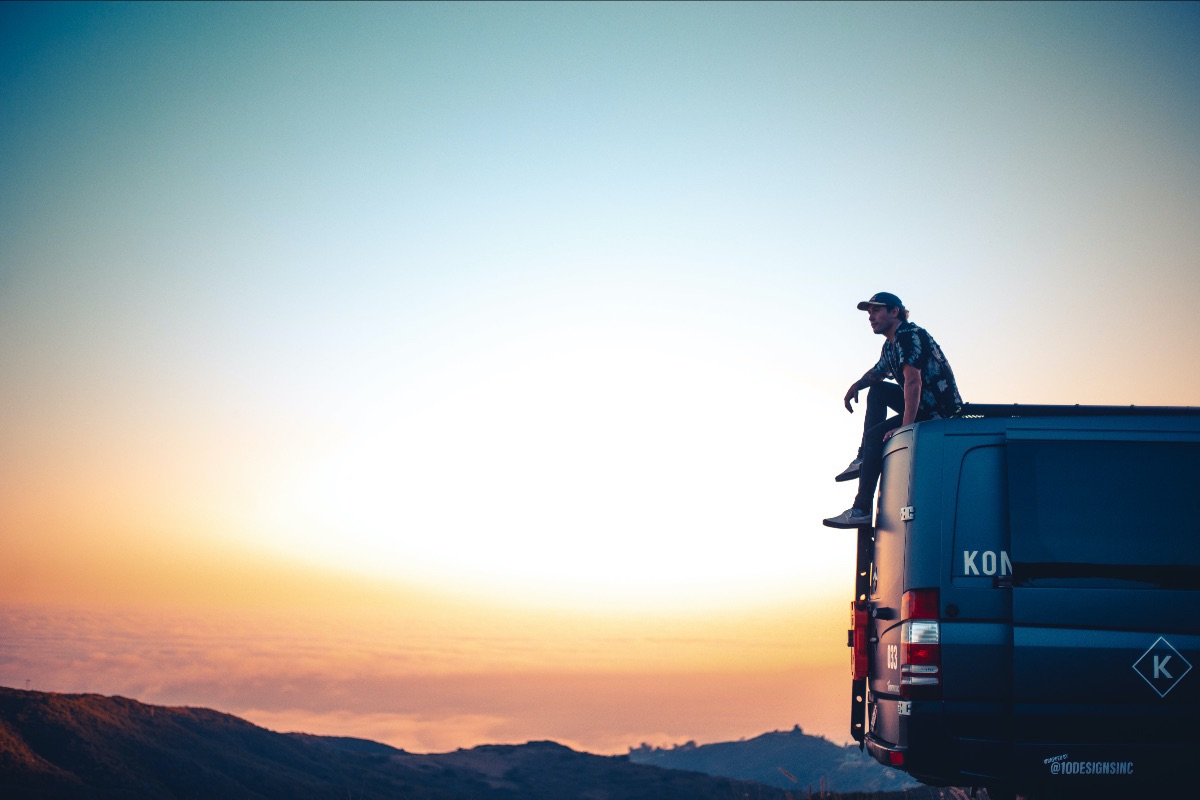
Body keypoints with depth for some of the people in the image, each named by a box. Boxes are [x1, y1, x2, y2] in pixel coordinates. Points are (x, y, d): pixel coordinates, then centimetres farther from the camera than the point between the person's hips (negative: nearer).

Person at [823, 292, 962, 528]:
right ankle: (864, 458, 12)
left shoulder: (908, 336, -16)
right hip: (923, 405, 10)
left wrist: (905, 426, -33)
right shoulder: (890, 345, 16)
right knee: (877, 390, 19)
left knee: (876, 435, -16)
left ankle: (862, 510, -19)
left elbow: (913, 381, -27)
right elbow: (878, 373, 33)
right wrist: (856, 386, 11)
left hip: (940, 410, -10)